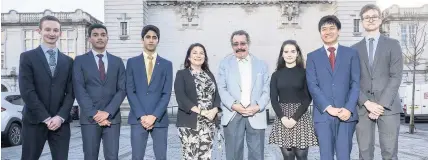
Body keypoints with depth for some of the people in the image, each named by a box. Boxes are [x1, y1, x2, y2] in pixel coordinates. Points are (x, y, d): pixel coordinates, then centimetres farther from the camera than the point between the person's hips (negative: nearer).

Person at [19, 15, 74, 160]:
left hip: (61, 121, 2)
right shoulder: (27, 57, 1)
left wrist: (60, 117, -9)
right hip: (34, 121, -2)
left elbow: (70, 92, 5)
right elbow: (27, 91, -8)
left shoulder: (68, 61, 11)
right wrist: (46, 118, -12)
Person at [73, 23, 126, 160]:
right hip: (89, 118, -1)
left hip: (112, 117, 1)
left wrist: (107, 112, -10)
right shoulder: (80, 61, 4)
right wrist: (95, 114, -13)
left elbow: (122, 90, 2)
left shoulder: (117, 61, 9)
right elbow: (79, 90, -5)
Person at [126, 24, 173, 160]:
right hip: (138, 118, 0)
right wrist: (141, 116, -10)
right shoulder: (132, 62, 7)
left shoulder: (166, 64, 7)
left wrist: (154, 116, -10)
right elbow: (130, 91, 0)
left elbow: (166, 94, 0)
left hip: (159, 119, 1)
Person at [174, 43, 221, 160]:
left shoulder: (209, 74, 15)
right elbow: (181, 97, -11)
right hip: (189, 122, -4)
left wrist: (215, 110, -10)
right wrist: (200, 111, -18)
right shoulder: (182, 74, 0)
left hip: (209, 123, 4)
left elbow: (216, 95, 10)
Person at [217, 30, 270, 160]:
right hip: (232, 116, -1)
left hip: (256, 115, 1)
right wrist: (234, 105, -14)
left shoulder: (261, 65, 12)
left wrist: (258, 107, -11)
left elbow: (266, 90, 6)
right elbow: (222, 88, 1)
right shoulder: (225, 63, 9)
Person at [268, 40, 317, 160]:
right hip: (282, 118, 2)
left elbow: (308, 98, -3)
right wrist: (283, 118, -10)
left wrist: (295, 118, -12)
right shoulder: (276, 75, 7)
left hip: (301, 117, -2)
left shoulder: (304, 73, 1)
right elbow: (273, 99, 4)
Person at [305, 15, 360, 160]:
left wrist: (349, 108, -10)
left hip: (346, 113, 0)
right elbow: (312, 86, -1)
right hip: (323, 114, 0)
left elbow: (356, 83, 3)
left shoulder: (351, 54, 10)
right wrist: (328, 108, -11)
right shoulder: (312, 57, 9)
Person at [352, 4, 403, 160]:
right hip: (362, 107, 1)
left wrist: (382, 104, -11)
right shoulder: (355, 49, 12)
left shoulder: (392, 44, 9)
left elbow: (396, 76, -1)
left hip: (388, 106, -1)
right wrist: (366, 103, -9)